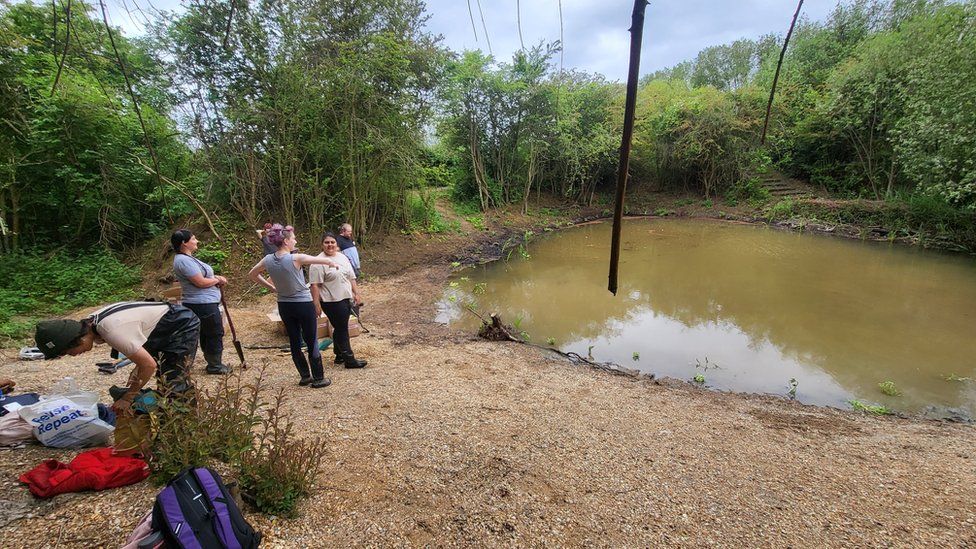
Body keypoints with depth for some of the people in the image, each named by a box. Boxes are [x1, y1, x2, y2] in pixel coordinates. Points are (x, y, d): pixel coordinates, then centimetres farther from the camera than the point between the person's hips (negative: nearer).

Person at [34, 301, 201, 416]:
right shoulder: (93, 322, -5)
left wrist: (127, 398, -17)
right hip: (165, 331, 10)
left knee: (173, 387, -13)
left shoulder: (112, 330, -33)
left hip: (183, 326, -10)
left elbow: (149, 365, -28)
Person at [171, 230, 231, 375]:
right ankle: (215, 366, 13)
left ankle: (212, 362, 30)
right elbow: (201, 282, -23)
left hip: (203, 304, 11)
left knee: (206, 334, 18)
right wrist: (218, 280, -6)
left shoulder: (187, 258, 14)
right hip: (204, 304, -11)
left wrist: (217, 278, 2)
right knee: (216, 334, 1)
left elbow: (202, 275, 20)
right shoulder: (183, 260, -20)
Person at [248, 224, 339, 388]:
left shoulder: (268, 260, -4)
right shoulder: (296, 259, -21)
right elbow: (325, 260, -12)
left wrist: (271, 287, 12)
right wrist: (333, 263, 10)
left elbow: (252, 275, 13)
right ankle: (318, 378, 14)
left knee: (294, 343, 15)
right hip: (304, 305, -6)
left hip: (284, 306, 6)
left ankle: (305, 376, 25)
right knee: (312, 342, 6)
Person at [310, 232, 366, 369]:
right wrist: (316, 304, -18)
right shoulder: (318, 262, -12)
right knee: (342, 330, -3)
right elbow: (314, 285, -15)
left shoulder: (343, 257, 11)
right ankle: (349, 359, 4)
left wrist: (356, 294, 11)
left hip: (346, 299, 7)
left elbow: (351, 278, 15)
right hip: (331, 302, -7)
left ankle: (339, 356, 28)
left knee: (340, 328, 16)